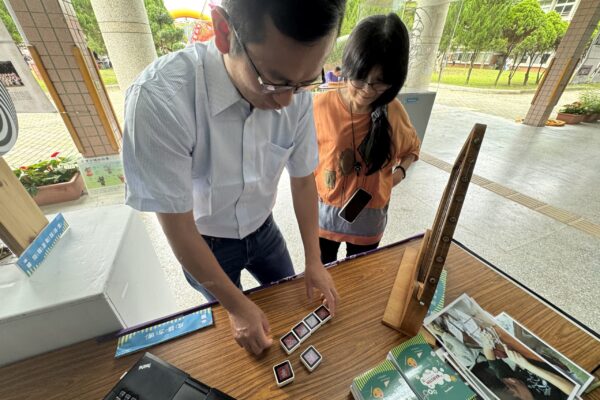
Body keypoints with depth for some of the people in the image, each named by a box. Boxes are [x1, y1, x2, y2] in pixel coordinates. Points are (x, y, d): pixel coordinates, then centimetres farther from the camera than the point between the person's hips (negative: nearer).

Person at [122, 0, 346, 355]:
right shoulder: (159, 99, -33)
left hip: (262, 230, 4)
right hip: (204, 243, -2)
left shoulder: (298, 98, -20)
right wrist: (238, 307, -17)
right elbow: (179, 229, -25)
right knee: (231, 324, 26)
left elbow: (303, 180, -8)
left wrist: (314, 261, -7)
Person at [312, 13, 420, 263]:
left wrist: (400, 170, -10)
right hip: (325, 212, -1)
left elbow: (412, 147, 9)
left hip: (370, 217, 2)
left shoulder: (394, 112, -9)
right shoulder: (322, 105, -16)